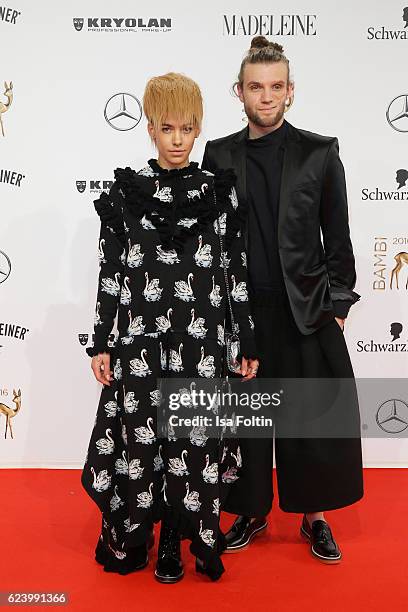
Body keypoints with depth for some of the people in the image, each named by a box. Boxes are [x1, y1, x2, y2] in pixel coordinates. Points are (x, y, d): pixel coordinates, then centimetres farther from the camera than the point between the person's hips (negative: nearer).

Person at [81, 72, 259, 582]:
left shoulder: (221, 192, 2)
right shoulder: (125, 192, 2)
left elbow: (239, 270, 4)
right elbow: (110, 271, 3)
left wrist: (248, 343, 3)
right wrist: (100, 343, 1)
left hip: (202, 339, 0)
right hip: (140, 338, 0)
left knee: (195, 440, 6)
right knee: (139, 438, 7)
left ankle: (177, 541, 29)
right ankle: (131, 539, 31)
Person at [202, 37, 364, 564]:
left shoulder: (320, 153, 0)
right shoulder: (217, 156, 4)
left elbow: (337, 239, 2)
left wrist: (337, 307, -1)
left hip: (308, 310, -1)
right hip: (241, 311, 1)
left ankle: (314, 517, 29)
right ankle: (251, 513, 31)